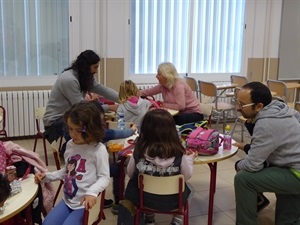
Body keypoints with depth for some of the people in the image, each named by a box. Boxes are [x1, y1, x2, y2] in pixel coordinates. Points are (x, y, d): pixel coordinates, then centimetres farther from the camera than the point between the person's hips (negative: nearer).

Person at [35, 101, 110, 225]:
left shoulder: (99, 149, -17)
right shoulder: (70, 145, 5)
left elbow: (104, 177, -15)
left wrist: (92, 192, -33)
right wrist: (46, 176, 9)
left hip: (85, 204, -7)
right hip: (67, 200, 7)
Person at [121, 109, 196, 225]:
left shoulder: (139, 152, -22)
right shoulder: (178, 154, -25)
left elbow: (130, 174, -4)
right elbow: (187, 176, -8)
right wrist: (189, 158, 7)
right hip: (171, 200, 0)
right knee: (188, 188, 32)